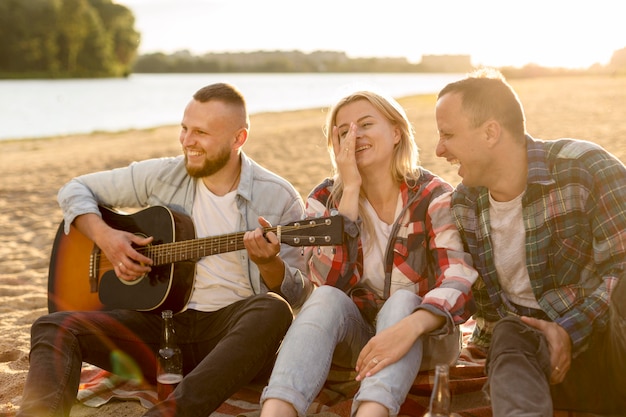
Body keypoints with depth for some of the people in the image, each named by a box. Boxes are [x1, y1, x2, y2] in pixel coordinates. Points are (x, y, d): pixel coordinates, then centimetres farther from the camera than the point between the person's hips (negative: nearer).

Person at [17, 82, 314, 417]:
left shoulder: (280, 199, -2)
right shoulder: (163, 176, 6)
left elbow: (298, 293, -1)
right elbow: (75, 190, 15)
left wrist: (268, 262, -23)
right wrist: (105, 237, -5)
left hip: (234, 327, -2)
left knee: (272, 309, -37)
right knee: (53, 328, -16)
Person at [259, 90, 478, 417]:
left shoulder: (432, 196, -9)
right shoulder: (326, 198, -2)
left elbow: (460, 283, -24)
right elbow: (329, 282, -17)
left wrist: (410, 327, -44)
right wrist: (350, 188, -21)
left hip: (422, 334, -1)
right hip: (354, 334, 2)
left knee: (401, 300, -33)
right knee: (326, 299, -30)